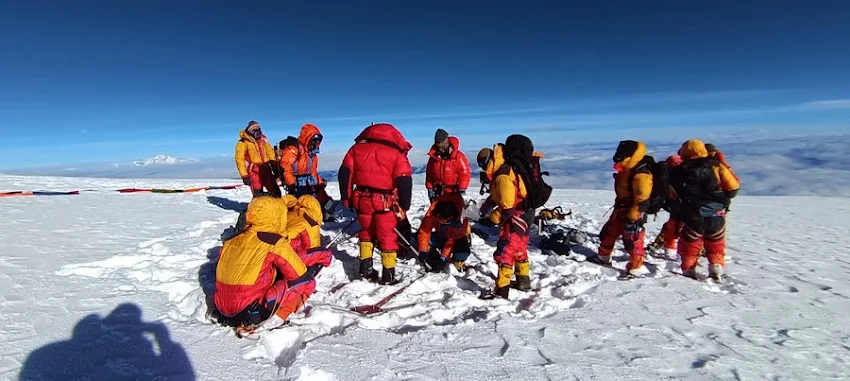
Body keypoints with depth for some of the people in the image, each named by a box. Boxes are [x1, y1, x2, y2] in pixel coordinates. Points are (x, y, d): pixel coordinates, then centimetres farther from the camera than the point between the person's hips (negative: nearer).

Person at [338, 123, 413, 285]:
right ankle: (388, 275, 15)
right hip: (385, 201, -3)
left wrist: (346, 198, 14)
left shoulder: (357, 148, 10)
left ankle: (365, 268, 26)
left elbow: (344, 173, 8)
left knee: (366, 232, 24)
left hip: (362, 199, 3)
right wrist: (404, 207, -2)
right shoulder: (396, 153, -1)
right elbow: (404, 181, -8)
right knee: (387, 238, 10)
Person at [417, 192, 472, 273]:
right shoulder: (432, 212, -32)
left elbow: (452, 241, -32)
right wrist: (423, 251, -38)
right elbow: (424, 231, -29)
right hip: (440, 235, 3)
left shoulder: (461, 219, -36)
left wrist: (443, 258, -34)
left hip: (457, 236, -2)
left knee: (463, 251, -36)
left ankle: (458, 263, -2)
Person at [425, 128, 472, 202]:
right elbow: (429, 173, 10)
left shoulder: (458, 156, -11)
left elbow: (465, 173, -12)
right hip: (437, 192, 5)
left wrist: (462, 189, -16)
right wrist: (429, 188, 5)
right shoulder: (433, 156, 2)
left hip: (453, 192, -4)